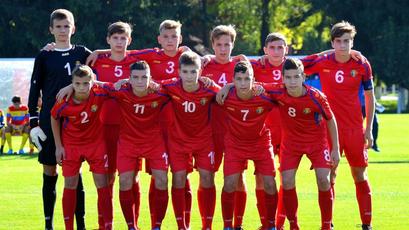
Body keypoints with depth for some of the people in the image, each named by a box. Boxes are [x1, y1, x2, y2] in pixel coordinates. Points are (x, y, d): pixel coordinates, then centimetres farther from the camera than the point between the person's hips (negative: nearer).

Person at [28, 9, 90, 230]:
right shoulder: (44, 57, 5)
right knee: (50, 171, 2)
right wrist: (33, 123, -3)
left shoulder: (82, 54, 7)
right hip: (50, 119, 0)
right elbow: (35, 90, 4)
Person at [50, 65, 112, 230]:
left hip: (96, 143, 0)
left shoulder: (99, 95, -24)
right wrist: (58, 146, -1)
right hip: (71, 144, 0)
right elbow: (54, 118, -2)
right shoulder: (64, 103, -23)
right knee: (70, 185, 2)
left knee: (102, 184, -2)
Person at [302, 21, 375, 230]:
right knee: (329, 176, -2)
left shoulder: (362, 65, -1)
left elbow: (369, 97, 7)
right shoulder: (321, 62, -5)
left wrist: (368, 129, 4)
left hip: (355, 128, 1)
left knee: (360, 175, 8)